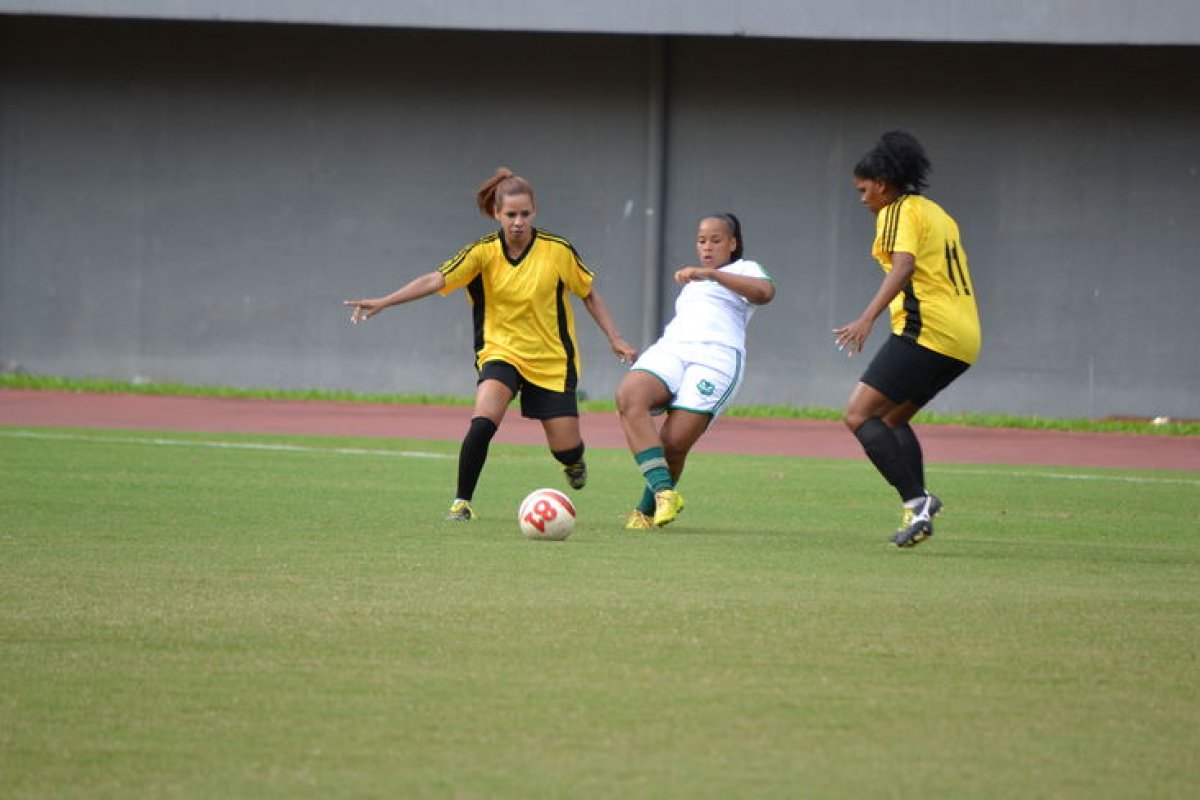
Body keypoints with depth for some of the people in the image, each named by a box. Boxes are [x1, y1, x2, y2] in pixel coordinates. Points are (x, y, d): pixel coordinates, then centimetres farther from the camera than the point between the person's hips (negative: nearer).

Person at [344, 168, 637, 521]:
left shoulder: (558, 250, -11)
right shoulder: (483, 252, -12)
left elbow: (589, 294, 3)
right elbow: (435, 281, -20)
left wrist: (615, 339, 0)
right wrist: (382, 302, -30)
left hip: (552, 359, 0)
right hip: (501, 352, 0)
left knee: (566, 449, 1)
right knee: (482, 423, -27)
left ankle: (574, 461, 41)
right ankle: (462, 501, -11)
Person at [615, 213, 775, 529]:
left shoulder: (743, 270, 17)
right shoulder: (693, 282, 39)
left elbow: (764, 292, -7)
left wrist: (711, 274, -13)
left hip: (716, 356, -5)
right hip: (670, 347, 5)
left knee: (674, 443, -19)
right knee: (628, 396, -30)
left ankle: (647, 510, 5)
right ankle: (664, 491, -36)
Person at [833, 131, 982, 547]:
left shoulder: (899, 212, -3)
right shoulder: (937, 213, 24)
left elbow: (904, 266, -21)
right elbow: (965, 283, 27)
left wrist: (867, 319, -31)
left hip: (926, 330, -10)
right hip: (963, 338, 10)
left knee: (859, 414, -10)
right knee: (891, 417, 19)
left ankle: (916, 501, -22)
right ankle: (919, 507, 3)